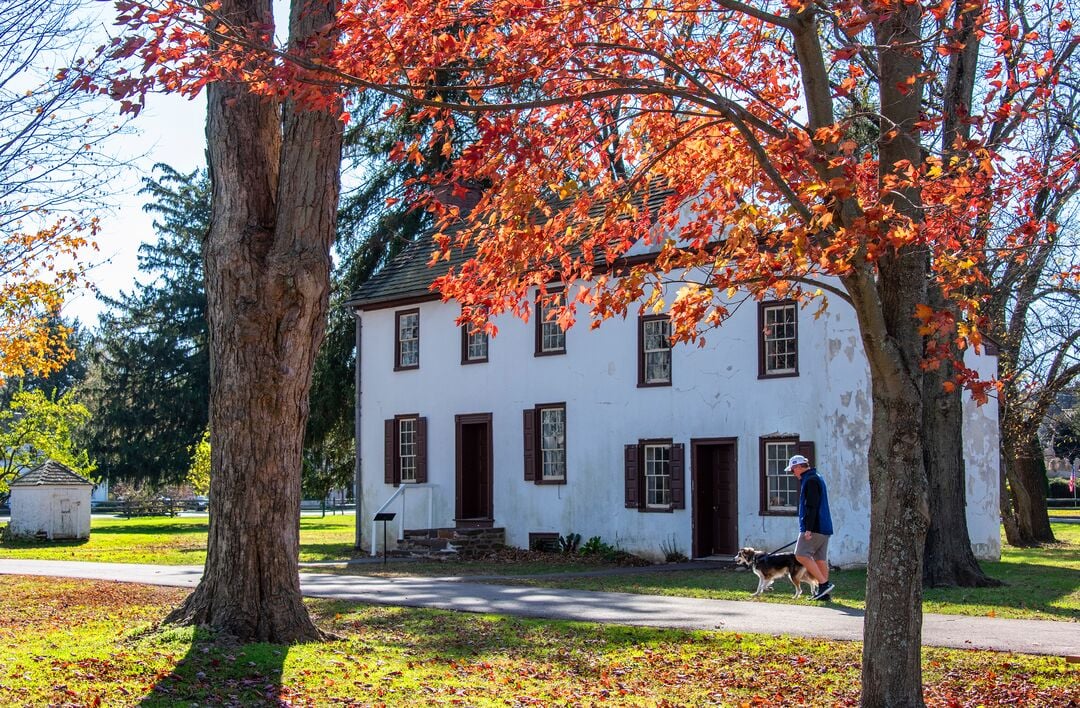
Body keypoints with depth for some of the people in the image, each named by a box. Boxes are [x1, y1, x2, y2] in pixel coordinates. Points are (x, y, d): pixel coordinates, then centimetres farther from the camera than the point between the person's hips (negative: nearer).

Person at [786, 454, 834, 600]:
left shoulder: (810, 480, -11)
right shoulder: (816, 478, 22)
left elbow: (811, 506, -19)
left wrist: (808, 529, -22)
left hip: (815, 528, -10)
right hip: (824, 528, 10)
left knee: (801, 555, -11)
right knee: (820, 559, 8)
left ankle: (824, 584, -15)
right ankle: (823, 592, 7)